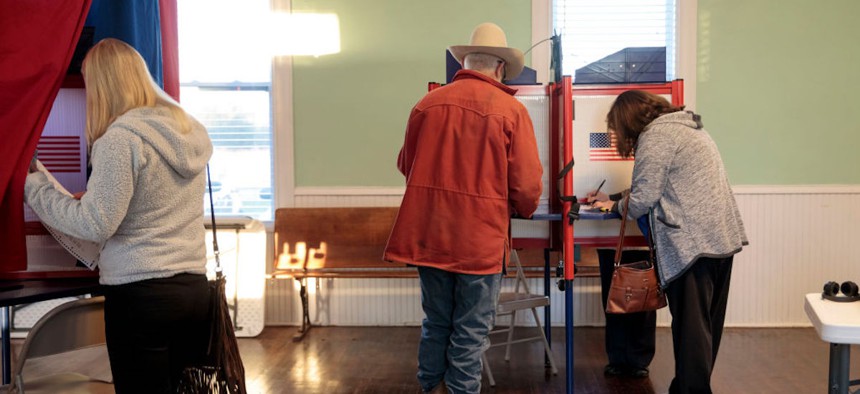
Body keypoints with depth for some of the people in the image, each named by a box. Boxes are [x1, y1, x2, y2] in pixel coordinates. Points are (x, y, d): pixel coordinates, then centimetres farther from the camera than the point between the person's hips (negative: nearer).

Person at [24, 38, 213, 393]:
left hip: (141, 294, -7)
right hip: (195, 288, 7)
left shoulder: (121, 138, -14)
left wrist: (32, 186, -2)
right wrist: (89, 198, 24)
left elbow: (95, 225, -13)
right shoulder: (189, 129, 9)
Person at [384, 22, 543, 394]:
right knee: (470, 332, 9)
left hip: (428, 235, 4)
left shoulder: (427, 103, 3)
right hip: (480, 238, -4)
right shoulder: (511, 110, -8)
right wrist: (521, 211, 13)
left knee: (436, 323, 20)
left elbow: (406, 165, 14)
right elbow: (526, 185, -9)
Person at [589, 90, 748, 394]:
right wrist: (615, 199, 24)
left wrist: (616, 207, 7)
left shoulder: (655, 136, -9)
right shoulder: (688, 126, 21)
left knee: (691, 328, -3)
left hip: (693, 244, -10)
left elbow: (642, 199, -12)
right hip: (723, 239, 10)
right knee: (707, 326, 15)